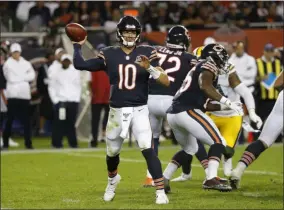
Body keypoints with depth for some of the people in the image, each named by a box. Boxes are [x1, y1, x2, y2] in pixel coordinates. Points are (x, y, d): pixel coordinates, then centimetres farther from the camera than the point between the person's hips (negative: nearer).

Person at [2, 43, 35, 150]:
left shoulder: (26, 63, 12)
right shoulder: (8, 64, 2)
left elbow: (32, 76, 1)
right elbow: (11, 79, -4)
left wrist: (18, 78, -7)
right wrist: (24, 77, 1)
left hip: (24, 94, 3)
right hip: (13, 94, -3)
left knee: (26, 120, 2)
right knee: (10, 119, -3)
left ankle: (28, 143, 4)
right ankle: (5, 143, 1)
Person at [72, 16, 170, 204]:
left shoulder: (146, 53, -5)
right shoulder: (109, 55, 0)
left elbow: (166, 82, -12)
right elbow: (80, 65, 0)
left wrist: (149, 68, -26)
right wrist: (78, 45, 6)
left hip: (139, 110, -3)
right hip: (117, 111, 3)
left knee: (147, 149, -21)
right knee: (112, 152, 17)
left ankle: (161, 191, -17)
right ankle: (113, 179, 50)